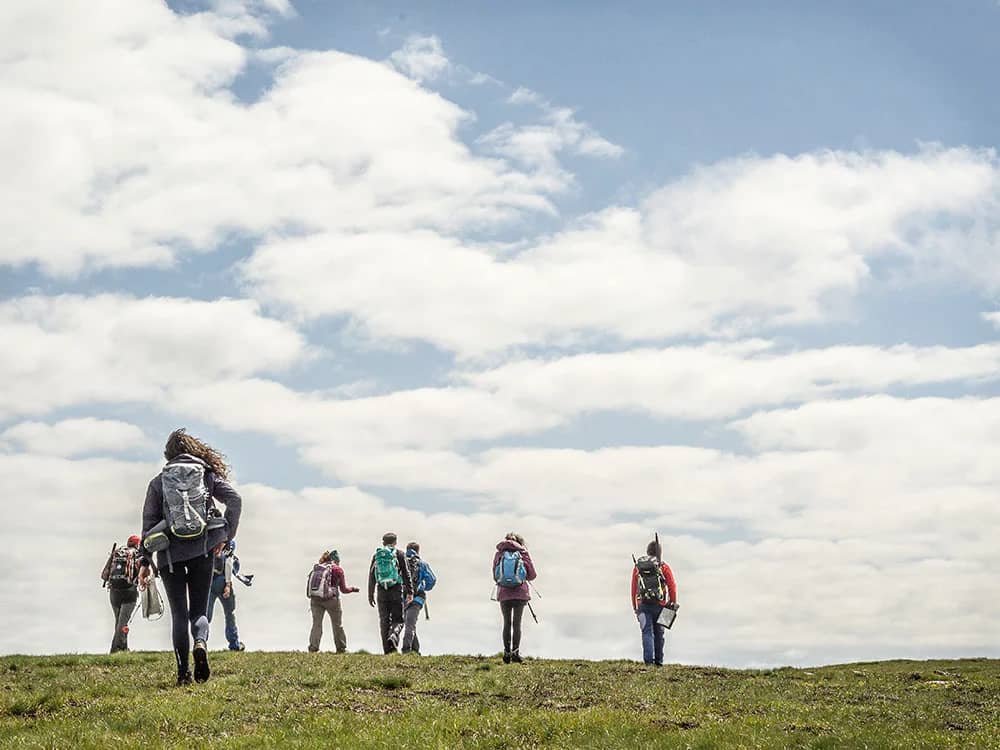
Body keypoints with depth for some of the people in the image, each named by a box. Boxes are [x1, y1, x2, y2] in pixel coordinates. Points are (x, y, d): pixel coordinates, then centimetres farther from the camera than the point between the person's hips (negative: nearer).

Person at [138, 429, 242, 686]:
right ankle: (201, 643, -24)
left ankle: (183, 672, -2)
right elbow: (235, 500, -4)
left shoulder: (159, 481, 8)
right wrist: (226, 536, 3)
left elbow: (149, 521, 4)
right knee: (199, 610, 8)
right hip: (202, 550, 0)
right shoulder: (208, 474, 9)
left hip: (170, 553, 0)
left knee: (178, 613, 7)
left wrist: (145, 561, 5)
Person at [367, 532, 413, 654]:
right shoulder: (399, 554, 2)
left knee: (384, 621, 8)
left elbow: (371, 577, 10)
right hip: (396, 591, -2)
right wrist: (410, 592, -3)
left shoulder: (376, 555, 10)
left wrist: (370, 595, 14)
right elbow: (406, 575, -3)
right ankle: (393, 635, -27)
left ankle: (388, 650, 5)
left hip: (382, 592, 2)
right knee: (397, 619, 4)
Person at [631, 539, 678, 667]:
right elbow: (672, 586, -4)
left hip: (643, 605, 1)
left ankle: (648, 661, -18)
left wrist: (635, 608, 15)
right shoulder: (663, 567, 0)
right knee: (658, 634, 13)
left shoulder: (637, 567, 8)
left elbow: (633, 589, 10)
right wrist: (673, 603, 6)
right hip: (660, 605, -1)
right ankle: (658, 661, 20)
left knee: (647, 633, -3)